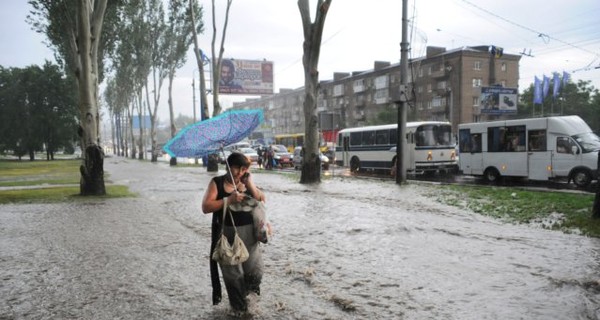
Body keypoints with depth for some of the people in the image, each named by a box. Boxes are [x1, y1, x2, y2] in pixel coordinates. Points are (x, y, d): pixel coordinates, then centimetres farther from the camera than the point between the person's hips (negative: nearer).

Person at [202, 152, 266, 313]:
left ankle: (249, 288, 42)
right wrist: (229, 199, -22)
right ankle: (239, 308, 28)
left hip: (250, 233, 3)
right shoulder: (217, 183, -5)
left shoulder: (247, 181, 6)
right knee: (233, 274, 8)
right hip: (228, 234, -3)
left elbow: (262, 200, 0)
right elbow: (206, 207, -14)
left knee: (255, 271, 9)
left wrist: (250, 184, -12)